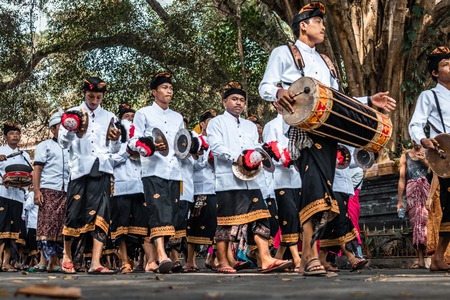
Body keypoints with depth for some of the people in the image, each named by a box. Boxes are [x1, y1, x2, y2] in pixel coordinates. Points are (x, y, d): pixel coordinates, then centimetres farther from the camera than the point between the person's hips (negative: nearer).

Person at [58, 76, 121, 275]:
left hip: (101, 169, 1)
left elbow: (114, 150, 14)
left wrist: (115, 140, -8)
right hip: (80, 169, -1)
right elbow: (63, 142, 2)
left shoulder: (109, 117, 15)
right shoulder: (72, 114, 10)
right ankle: (67, 255, 24)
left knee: (100, 215, -8)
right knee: (75, 213, 2)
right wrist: (70, 131, -18)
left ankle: (96, 263, -12)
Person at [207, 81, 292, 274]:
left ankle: (266, 259, -11)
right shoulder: (217, 122, 8)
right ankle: (223, 262, 3)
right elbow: (216, 146, -7)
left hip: (250, 179, 5)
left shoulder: (250, 126, 27)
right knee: (226, 220, -5)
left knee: (259, 218, -6)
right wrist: (237, 158, -20)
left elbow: (256, 149, 19)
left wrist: (255, 159, -6)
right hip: (227, 180, -5)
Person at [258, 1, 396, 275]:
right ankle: (310, 254, -24)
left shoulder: (326, 62, 29)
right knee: (315, 183, -22)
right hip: (303, 127, -6)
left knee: (323, 188, -1)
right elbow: (265, 86, 0)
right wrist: (278, 92, -23)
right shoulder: (283, 53, 10)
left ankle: (309, 254, 2)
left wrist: (368, 101, 15)